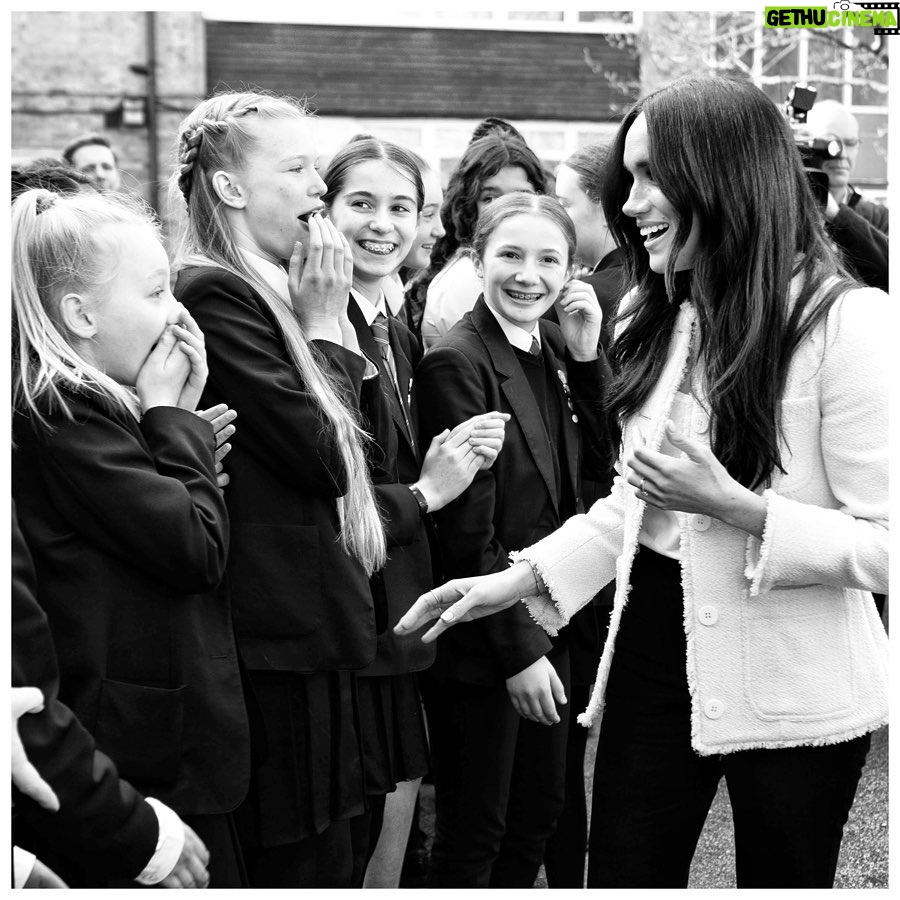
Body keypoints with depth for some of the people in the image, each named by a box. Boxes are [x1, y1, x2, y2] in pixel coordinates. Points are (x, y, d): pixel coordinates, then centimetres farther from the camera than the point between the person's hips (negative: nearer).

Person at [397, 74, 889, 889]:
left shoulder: (844, 324, -16)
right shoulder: (656, 321, 7)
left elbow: (882, 545, -15)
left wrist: (734, 505, -24)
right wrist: (522, 578, 1)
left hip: (791, 687, -5)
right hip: (654, 650, 6)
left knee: (780, 876, 11)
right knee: (623, 873, 11)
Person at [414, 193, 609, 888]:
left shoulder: (555, 348, 6)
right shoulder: (457, 362, -18)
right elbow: (470, 530, -19)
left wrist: (586, 355, -5)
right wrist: (518, 650, -17)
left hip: (551, 622, 8)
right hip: (482, 642, -7)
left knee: (542, 808, 20)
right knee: (474, 835, 8)